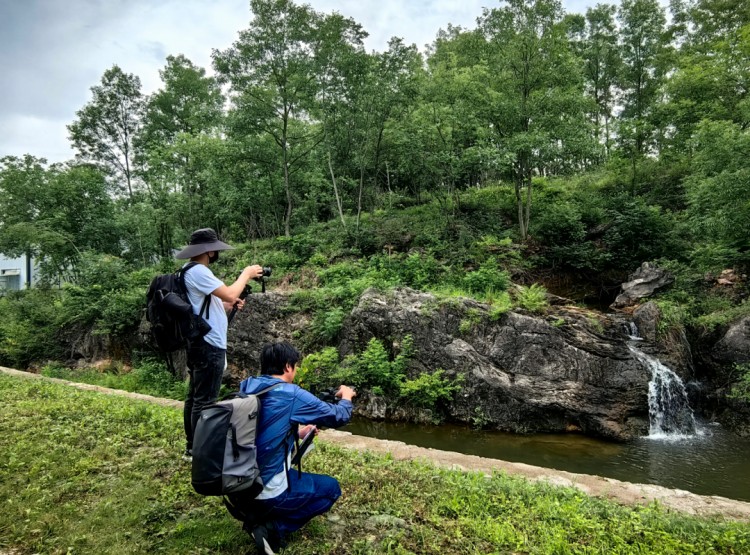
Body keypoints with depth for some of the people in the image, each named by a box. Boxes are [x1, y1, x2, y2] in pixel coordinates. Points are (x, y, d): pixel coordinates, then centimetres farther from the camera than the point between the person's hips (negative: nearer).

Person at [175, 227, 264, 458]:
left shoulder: (192, 271, 15)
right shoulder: (198, 271, -18)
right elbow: (229, 294, -24)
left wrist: (230, 306, 8)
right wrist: (246, 274, -9)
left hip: (200, 344, 11)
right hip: (209, 346, -11)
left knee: (195, 397, 15)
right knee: (205, 401, -4)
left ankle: (192, 447, 25)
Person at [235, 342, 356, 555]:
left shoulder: (246, 390, 3)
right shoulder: (292, 395, -17)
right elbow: (339, 417, -5)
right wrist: (346, 398, 14)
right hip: (266, 492, -7)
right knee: (331, 488, 14)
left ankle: (257, 515, 13)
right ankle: (273, 528, 0)